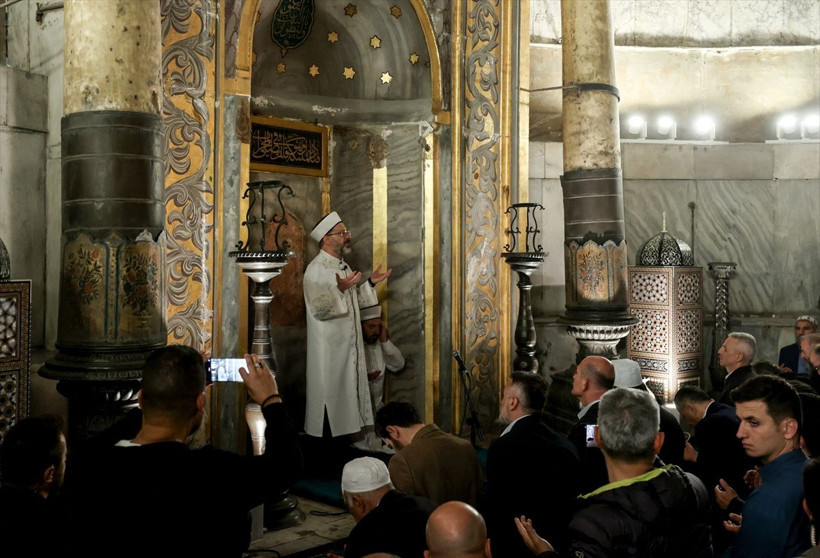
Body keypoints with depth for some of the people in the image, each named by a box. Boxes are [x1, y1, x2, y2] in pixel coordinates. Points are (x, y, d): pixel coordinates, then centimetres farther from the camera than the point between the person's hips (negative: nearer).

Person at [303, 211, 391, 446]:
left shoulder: (343, 266, 13)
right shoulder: (316, 269, -14)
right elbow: (319, 308, -22)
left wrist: (370, 283, 12)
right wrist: (339, 289, -35)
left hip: (349, 345, 8)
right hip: (329, 349, -8)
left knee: (350, 394, 13)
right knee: (330, 395, -1)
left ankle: (355, 440, 22)